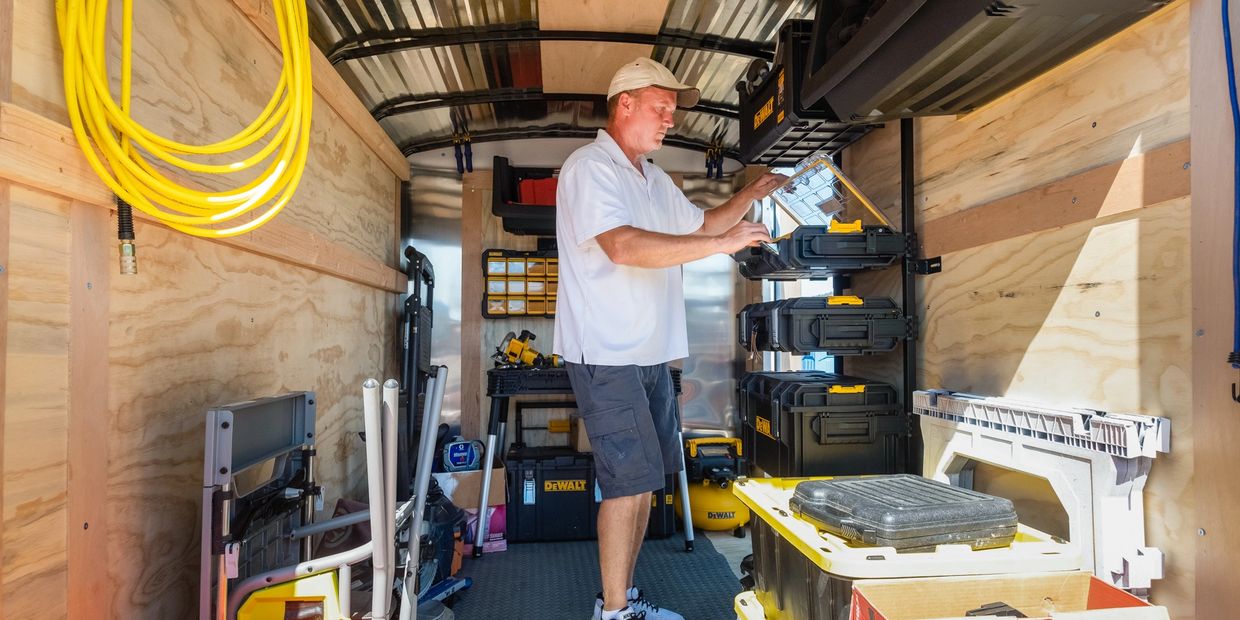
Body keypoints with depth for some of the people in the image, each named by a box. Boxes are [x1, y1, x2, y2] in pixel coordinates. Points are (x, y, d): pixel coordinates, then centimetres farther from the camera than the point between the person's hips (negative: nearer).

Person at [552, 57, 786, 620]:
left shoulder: (654, 180, 19)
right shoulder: (590, 167, -10)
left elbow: (700, 223, 31)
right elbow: (624, 246, -25)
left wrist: (750, 195, 16)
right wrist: (721, 244, -24)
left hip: (650, 354, 9)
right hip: (606, 356, -9)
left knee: (643, 481, 12)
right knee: (630, 481, -6)